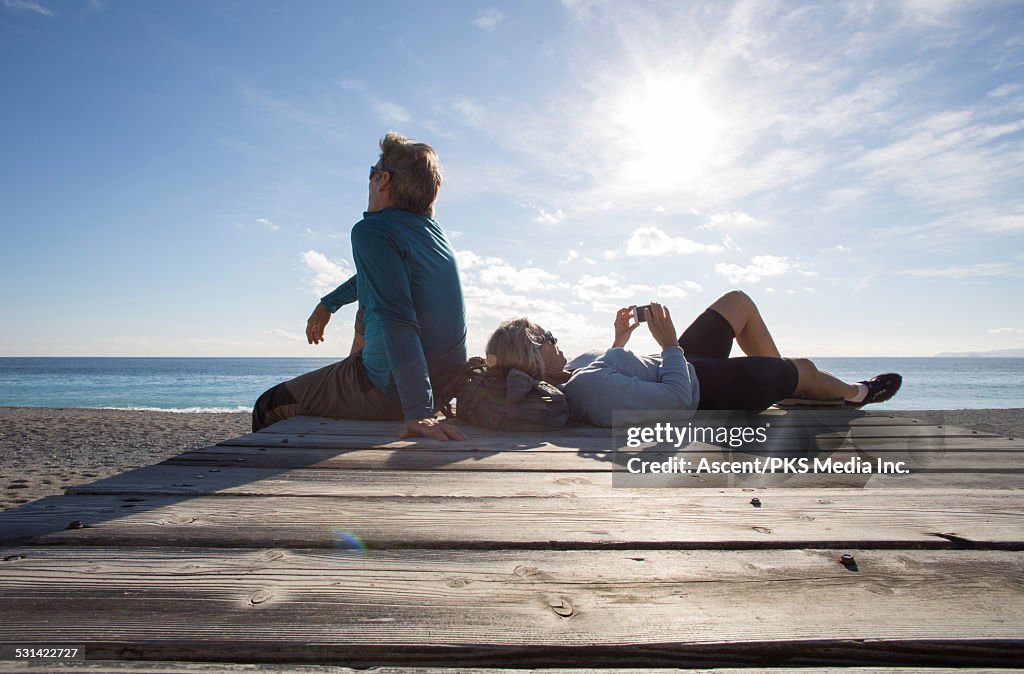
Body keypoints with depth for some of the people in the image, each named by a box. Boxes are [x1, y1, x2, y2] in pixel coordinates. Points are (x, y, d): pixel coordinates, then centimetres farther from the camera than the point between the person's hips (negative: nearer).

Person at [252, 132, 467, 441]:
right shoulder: (432, 228, 7)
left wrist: (418, 410, -37)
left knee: (268, 408, 10)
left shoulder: (371, 230, -19)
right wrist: (327, 304, 36)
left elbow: (397, 322, -31)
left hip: (391, 392, -8)